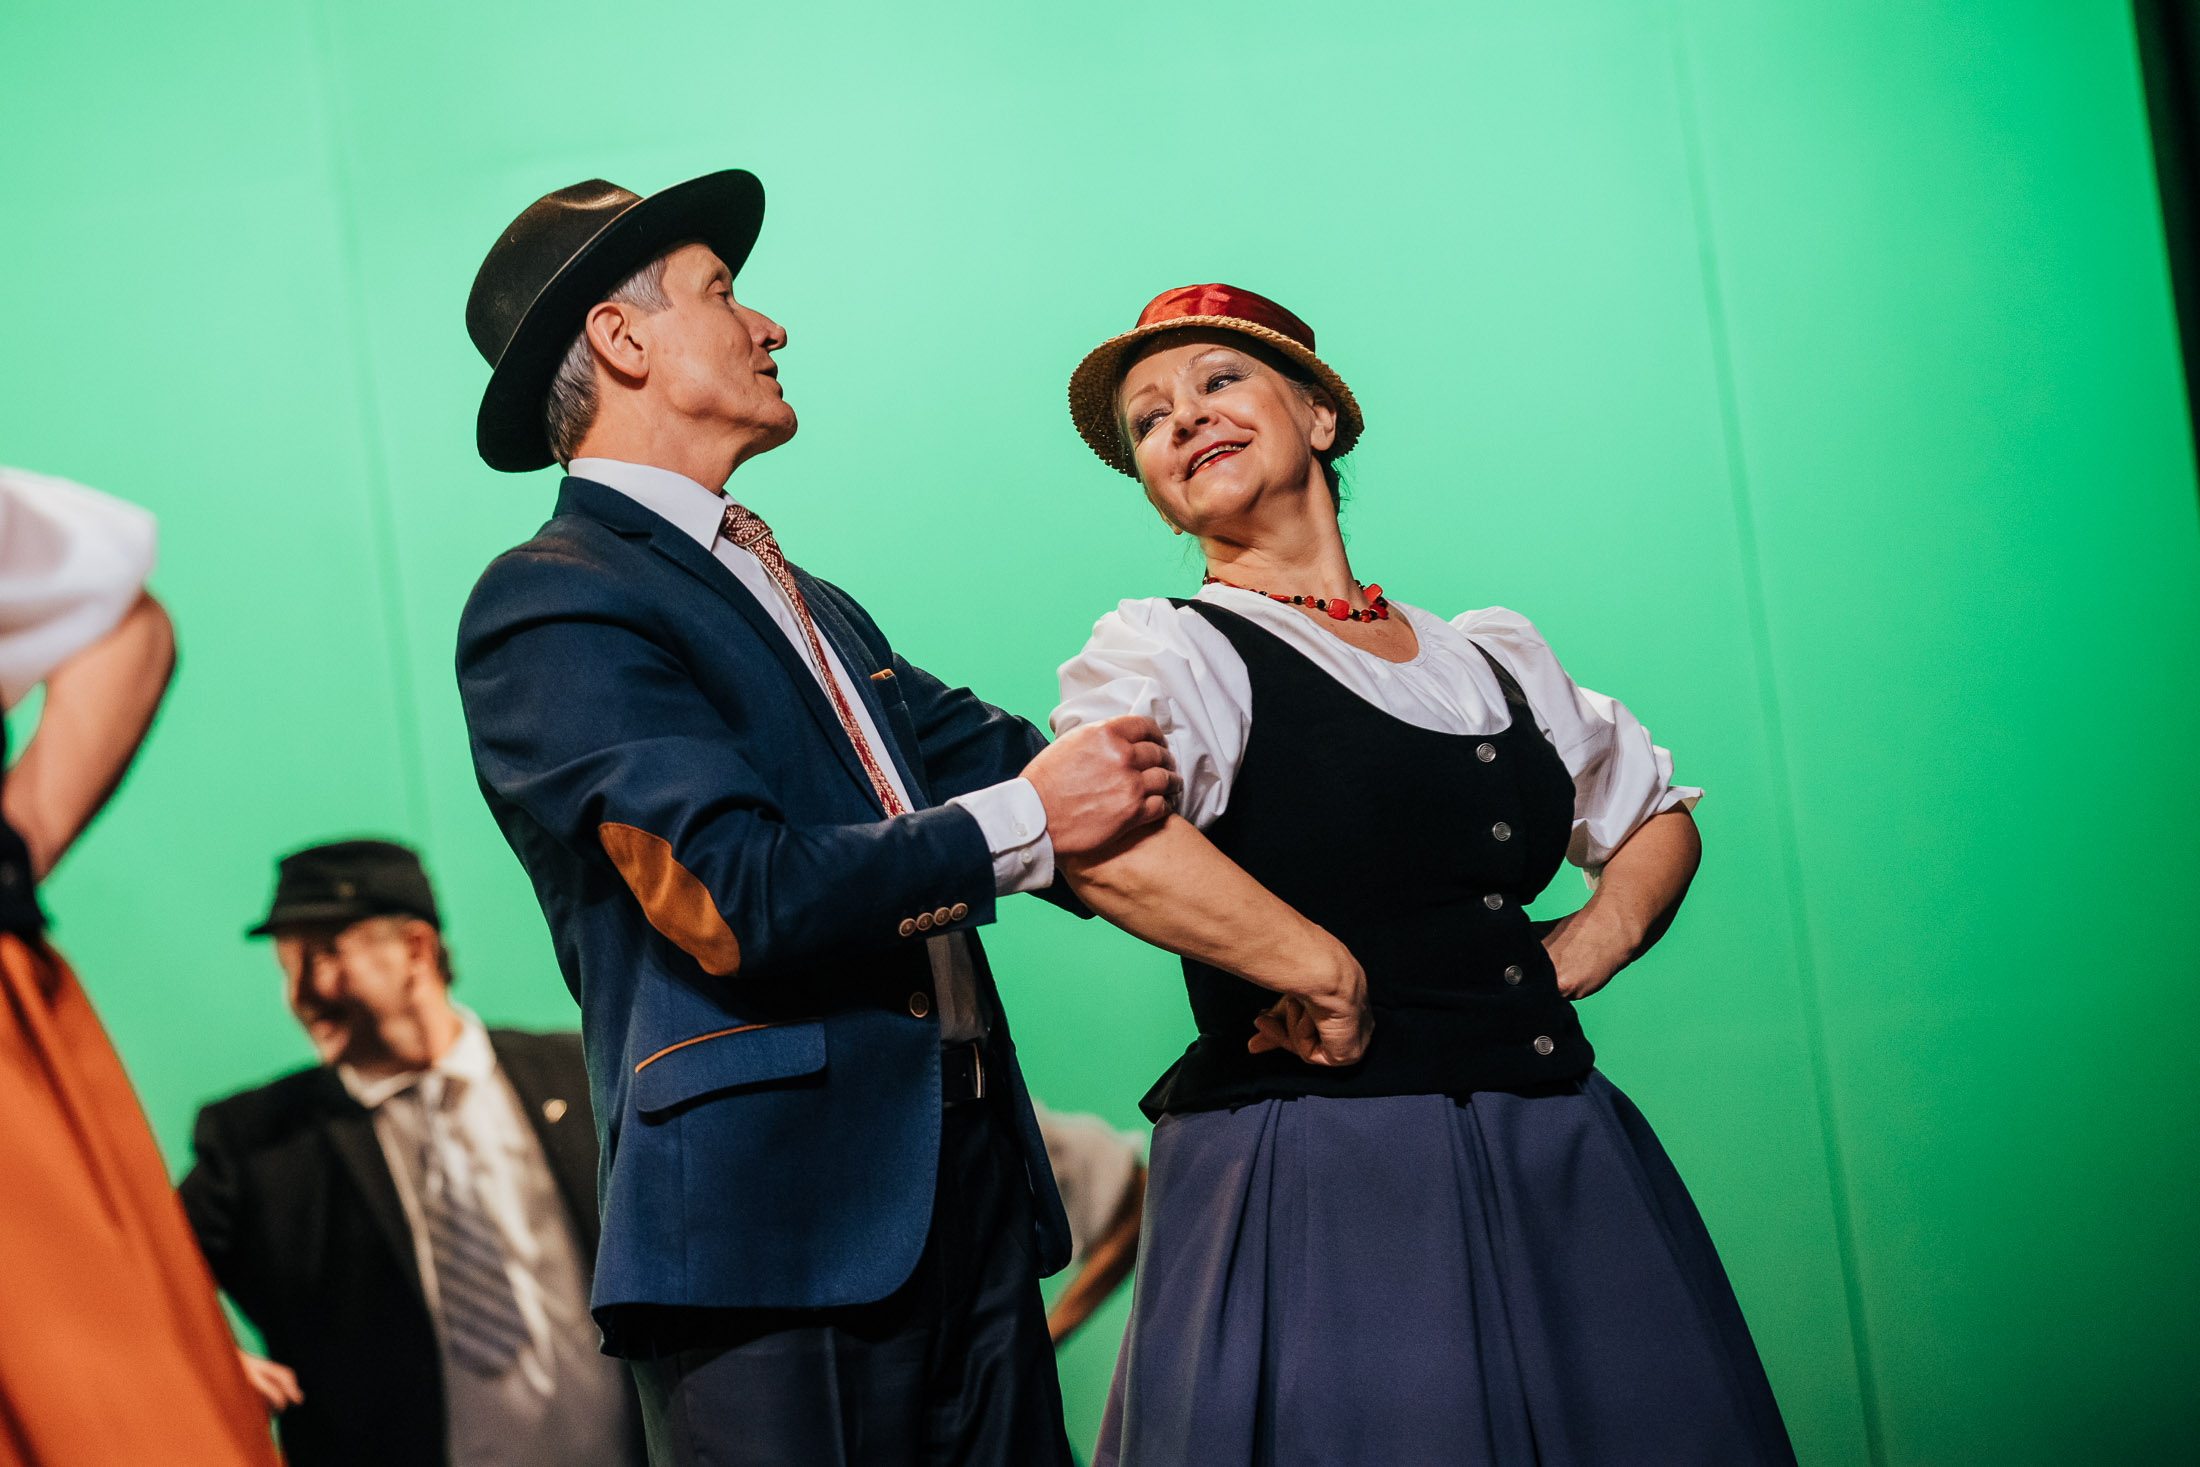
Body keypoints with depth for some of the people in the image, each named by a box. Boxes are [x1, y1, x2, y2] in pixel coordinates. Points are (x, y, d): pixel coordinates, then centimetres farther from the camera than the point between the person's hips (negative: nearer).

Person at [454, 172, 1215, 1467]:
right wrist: (1024, 821, -10)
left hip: (970, 1196, 8)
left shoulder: (799, 596, 23)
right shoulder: (548, 605, -7)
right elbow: (740, 901, -17)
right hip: (772, 1231, -8)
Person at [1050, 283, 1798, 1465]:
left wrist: (1584, 948, 8)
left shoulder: (1491, 658, 16)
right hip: (1319, 1185, -5)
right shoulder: (1168, 650, -3)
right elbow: (1097, 838, -24)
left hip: (1561, 1176, 6)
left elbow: (1658, 814, 28)